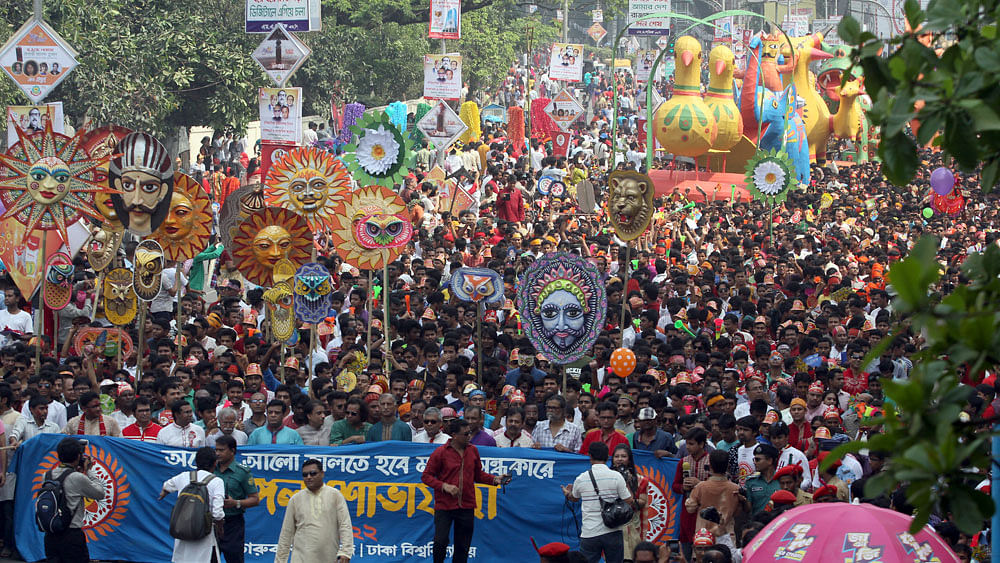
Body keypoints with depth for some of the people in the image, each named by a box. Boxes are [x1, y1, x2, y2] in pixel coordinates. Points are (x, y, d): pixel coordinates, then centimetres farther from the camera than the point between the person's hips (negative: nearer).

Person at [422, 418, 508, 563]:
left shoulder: (472, 450, 8)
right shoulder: (440, 452, -6)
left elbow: (478, 474, 19)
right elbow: (426, 476, -4)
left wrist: (495, 479, 2)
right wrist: (444, 486, -17)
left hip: (466, 507, 4)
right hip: (444, 506, -4)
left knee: (463, 546, 6)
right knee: (441, 541, -12)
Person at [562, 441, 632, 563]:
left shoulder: (581, 479, 1)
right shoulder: (616, 476, -5)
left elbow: (574, 498, 21)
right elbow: (629, 502, -3)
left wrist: (567, 494, 45)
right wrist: (627, 486, 18)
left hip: (589, 534, 0)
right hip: (612, 533, 0)